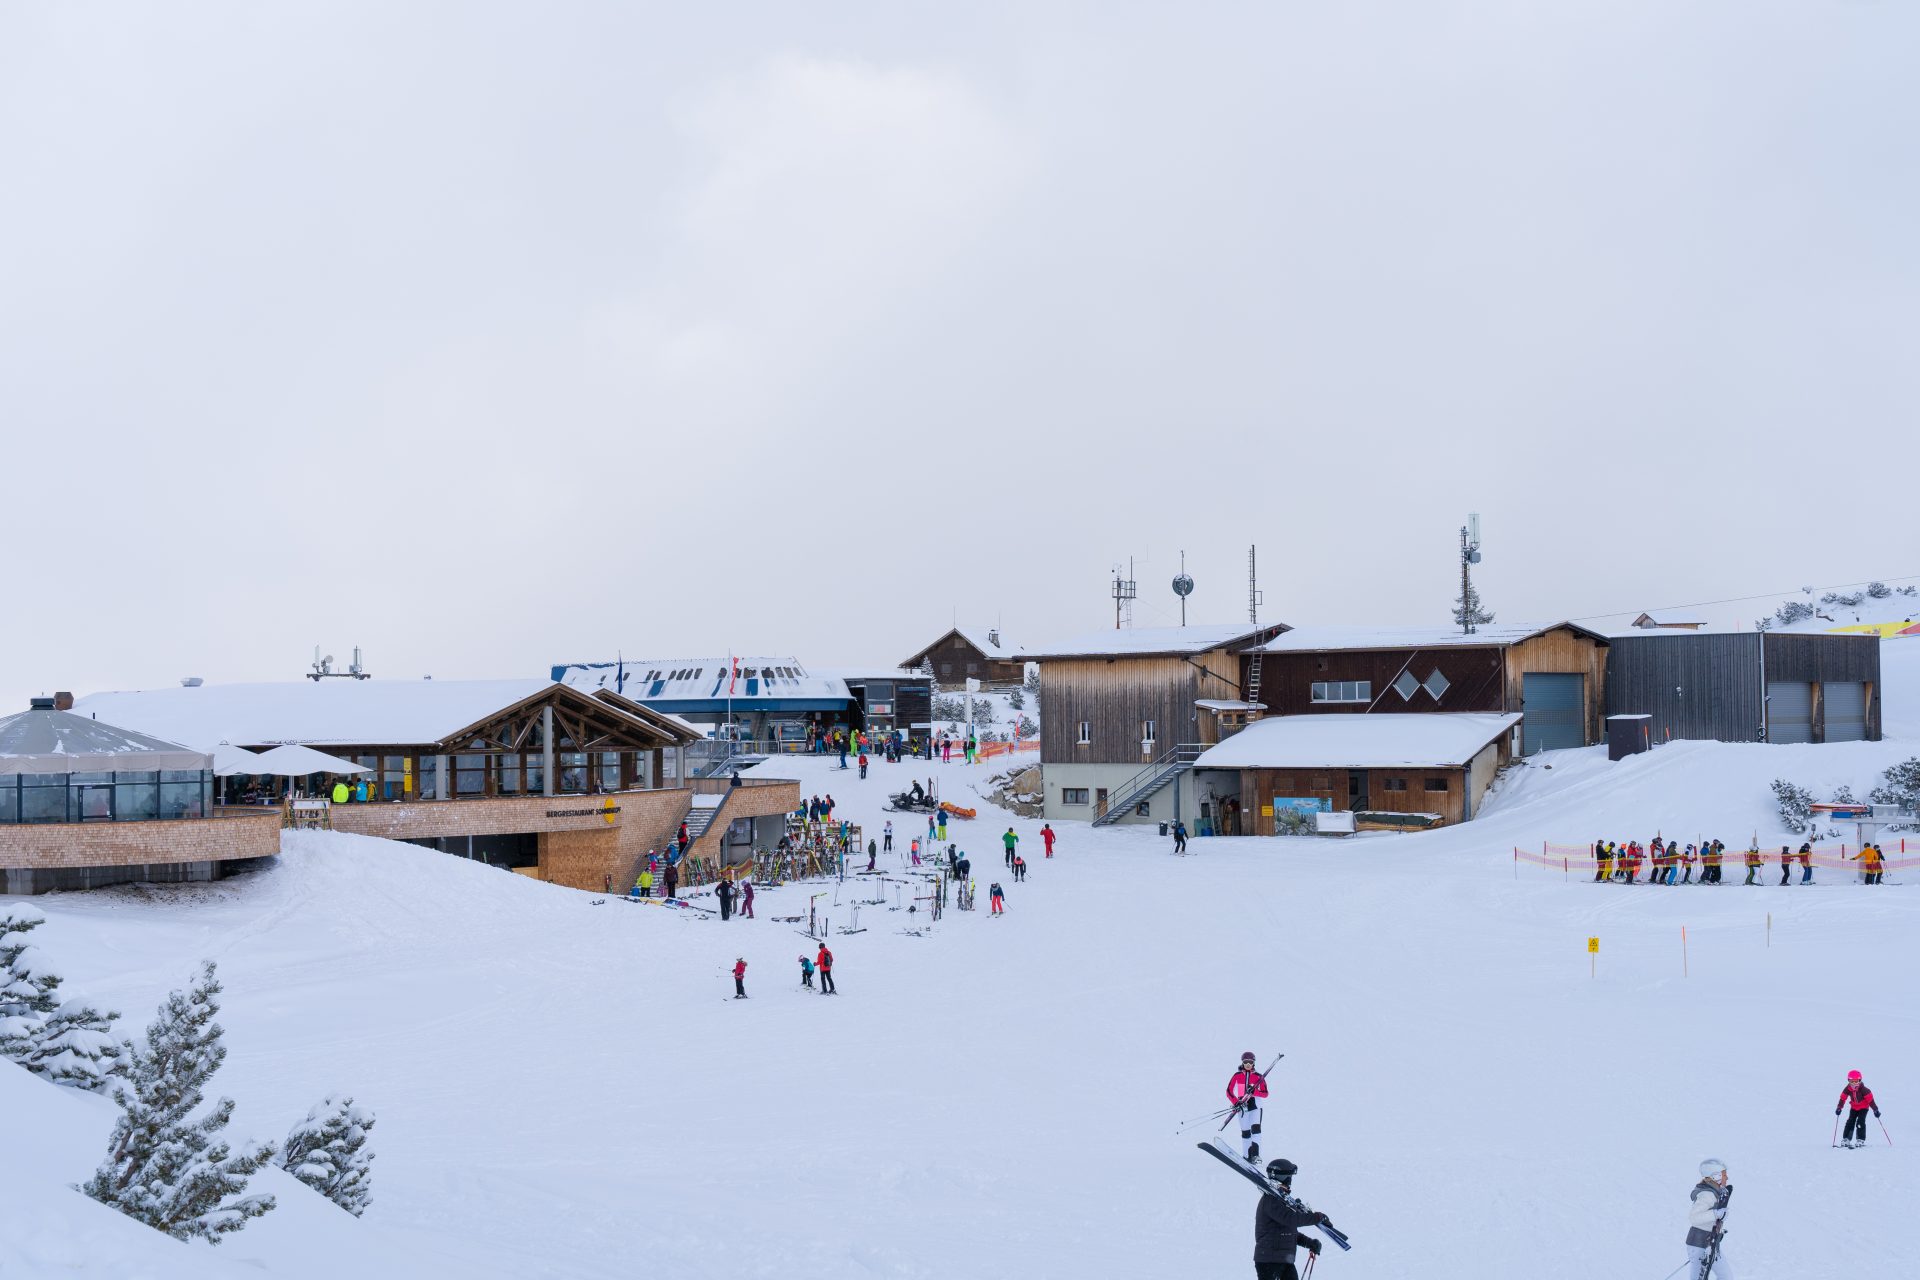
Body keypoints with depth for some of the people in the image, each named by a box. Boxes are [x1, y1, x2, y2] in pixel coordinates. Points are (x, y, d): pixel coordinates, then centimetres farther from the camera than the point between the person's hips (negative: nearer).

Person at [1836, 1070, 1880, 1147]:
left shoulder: (1863, 1090, -26)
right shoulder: (1847, 1089, -13)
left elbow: (1870, 1100, -25)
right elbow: (1842, 1098, -6)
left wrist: (1875, 1110, -28)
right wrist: (1839, 1108, -14)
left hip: (1863, 1108, -4)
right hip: (1854, 1108, 4)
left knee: (1860, 1122, -18)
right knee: (1850, 1122, -3)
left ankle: (1860, 1140, -12)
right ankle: (1845, 1140, 1)